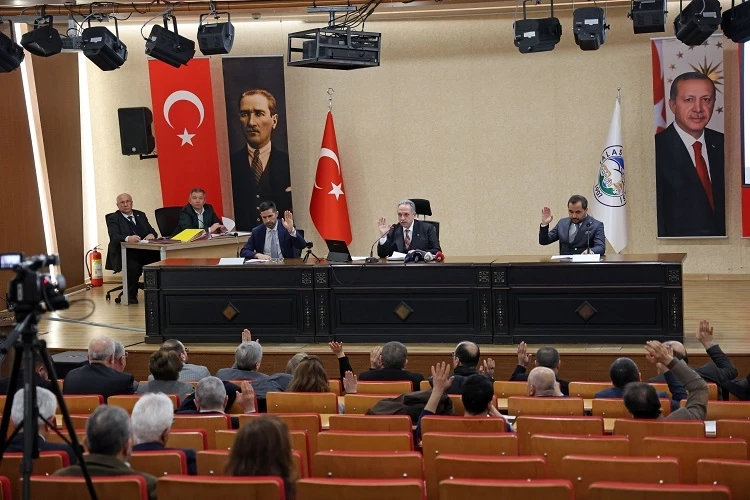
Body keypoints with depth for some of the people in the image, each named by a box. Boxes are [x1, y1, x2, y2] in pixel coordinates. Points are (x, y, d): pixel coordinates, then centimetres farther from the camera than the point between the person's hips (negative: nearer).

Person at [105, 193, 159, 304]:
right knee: (134, 266, -37)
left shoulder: (140, 215, 21)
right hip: (125, 253, -4)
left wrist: (151, 235, -11)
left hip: (144, 251, 4)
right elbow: (114, 236, -12)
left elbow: (152, 231, 15)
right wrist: (128, 238, -33)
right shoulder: (113, 218, 5)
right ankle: (131, 295, -17)